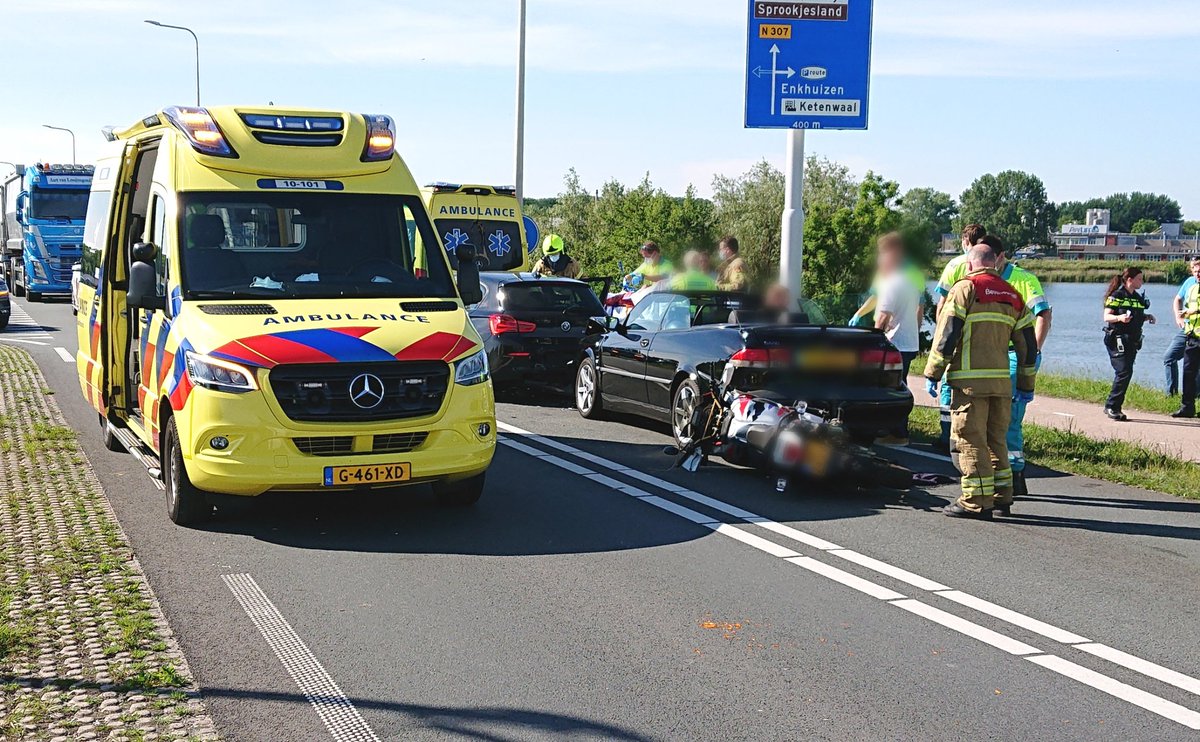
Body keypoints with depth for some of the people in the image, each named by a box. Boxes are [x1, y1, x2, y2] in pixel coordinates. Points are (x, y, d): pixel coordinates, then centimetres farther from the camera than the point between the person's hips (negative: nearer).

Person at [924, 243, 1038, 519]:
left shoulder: (964, 288, -2)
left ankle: (976, 501, -4)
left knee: (969, 440, -3)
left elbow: (946, 335, -8)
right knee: (995, 440, 16)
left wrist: (933, 374, -3)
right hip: (1001, 382, 6)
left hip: (970, 380, -6)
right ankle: (1001, 497, 19)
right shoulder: (1012, 296, 17)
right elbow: (1028, 345, 17)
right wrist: (1026, 383, 24)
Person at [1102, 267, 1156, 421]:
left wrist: (1147, 317, 4)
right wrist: (1119, 318, -30)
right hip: (1118, 339, -8)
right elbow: (1106, 316, -12)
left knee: (1125, 373, 6)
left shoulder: (1138, 297, 15)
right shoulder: (1116, 296, -7)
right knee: (1124, 372, -15)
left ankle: (1111, 407, 14)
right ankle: (1112, 407, -7)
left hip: (1133, 341, 8)